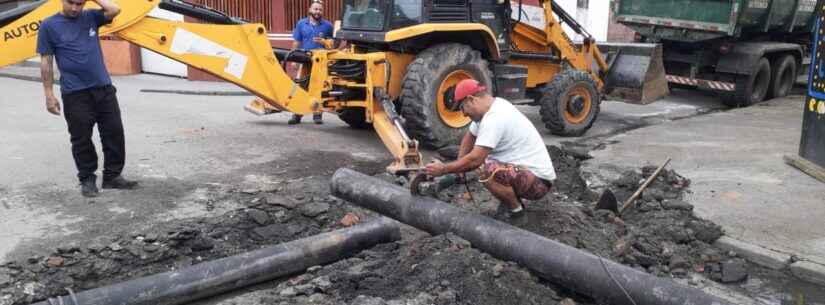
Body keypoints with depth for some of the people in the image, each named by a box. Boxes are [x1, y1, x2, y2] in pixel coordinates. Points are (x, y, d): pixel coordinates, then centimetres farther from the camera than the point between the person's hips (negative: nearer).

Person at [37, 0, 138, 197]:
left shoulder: (90, 17, 8)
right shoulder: (49, 26, -2)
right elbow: (46, 61, -2)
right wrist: (49, 94, -6)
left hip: (104, 88, 3)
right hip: (75, 94, -3)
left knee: (114, 133, 6)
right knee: (81, 139, 5)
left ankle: (112, 176, 18)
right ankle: (87, 179, 19)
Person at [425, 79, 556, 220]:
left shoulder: (494, 118, -24)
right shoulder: (493, 106, 6)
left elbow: (475, 160, -26)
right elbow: (469, 137, 19)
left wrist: (443, 169, -13)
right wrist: (459, 166, 6)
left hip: (539, 181, -10)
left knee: (487, 172, -32)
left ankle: (515, 209, -6)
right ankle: (512, 197, 14)